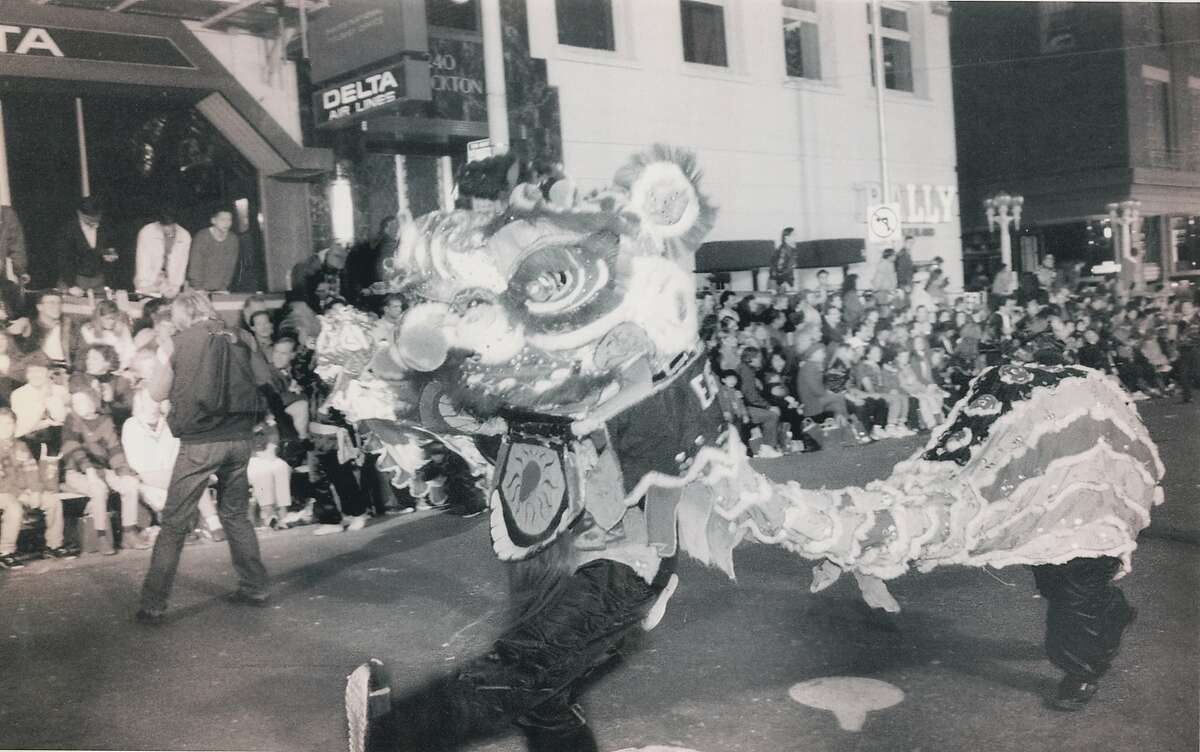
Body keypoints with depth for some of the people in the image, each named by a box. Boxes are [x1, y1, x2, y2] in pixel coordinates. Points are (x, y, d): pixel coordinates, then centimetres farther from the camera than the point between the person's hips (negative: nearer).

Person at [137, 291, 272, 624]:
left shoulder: (180, 342, -2)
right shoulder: (241, 338, 7)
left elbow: (158, 393, 5)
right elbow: (265, 385, 10)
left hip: (200, 442, -4)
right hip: (240, 438, 4)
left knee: (175, 523, 2)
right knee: (236, 514, 20)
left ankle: (154, 605, 4)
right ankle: (255, 587, 23)